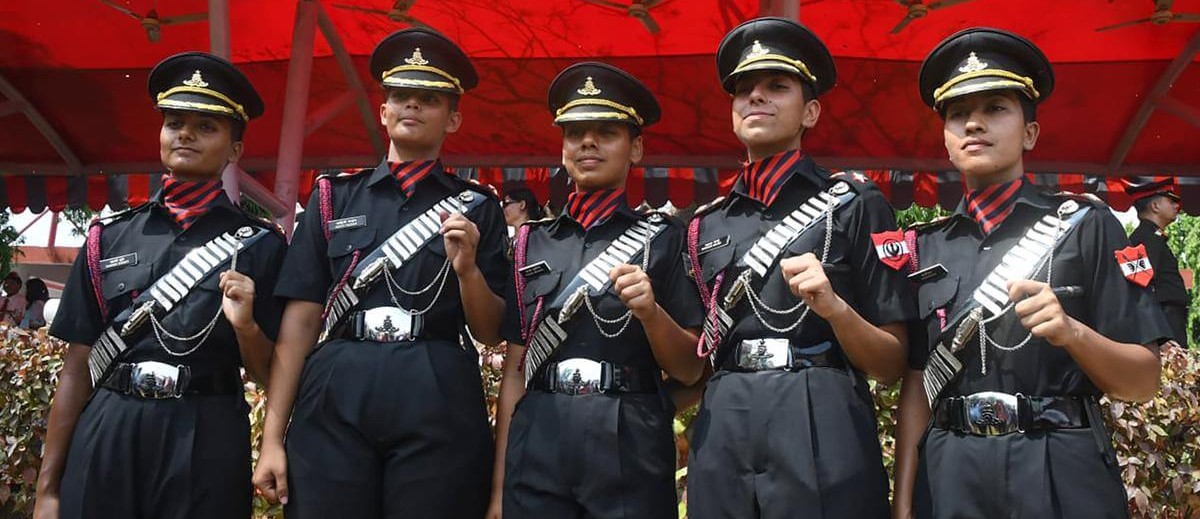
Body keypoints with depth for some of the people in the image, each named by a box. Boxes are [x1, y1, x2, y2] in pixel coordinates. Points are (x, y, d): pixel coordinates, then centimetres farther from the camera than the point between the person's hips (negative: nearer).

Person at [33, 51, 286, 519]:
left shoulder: (259, 243, 1)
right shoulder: (109, 236, 8)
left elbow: (268, 375, 1)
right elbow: (77, 368, 8)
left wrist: (245, 325, -18)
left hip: (207, 443, -2)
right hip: (103, 439, 2)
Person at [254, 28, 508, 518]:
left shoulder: (477, 206, 9)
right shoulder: (333, 197, 11)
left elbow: (490, 332, 7)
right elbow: (300, 319, 6)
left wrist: (467, 268, -12)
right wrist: (272, 438, 1)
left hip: (440, 403, -1)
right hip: (334, 402, 1)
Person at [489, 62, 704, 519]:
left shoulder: (664, 238, 3)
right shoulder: (533, 241, 10)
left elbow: (690, 371, 2)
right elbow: (514, 370, 10)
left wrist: (650, 312, -17)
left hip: (630, 447, -2)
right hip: (536, 446, 2)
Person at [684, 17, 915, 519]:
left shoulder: (854, 203, 2)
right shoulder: (706, 224, 13)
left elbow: (891, 365, 0)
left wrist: (834, 308, -17)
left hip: (823, 435, -4)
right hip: (720, 436, 4)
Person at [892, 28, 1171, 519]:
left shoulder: (1085, 224, 0)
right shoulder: (926, 244, 7)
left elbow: (1143, 382, -2)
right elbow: (916, 387, 6)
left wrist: (1072, 332, -21)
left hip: (1063, 477, -2)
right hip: (948, 478, 2)